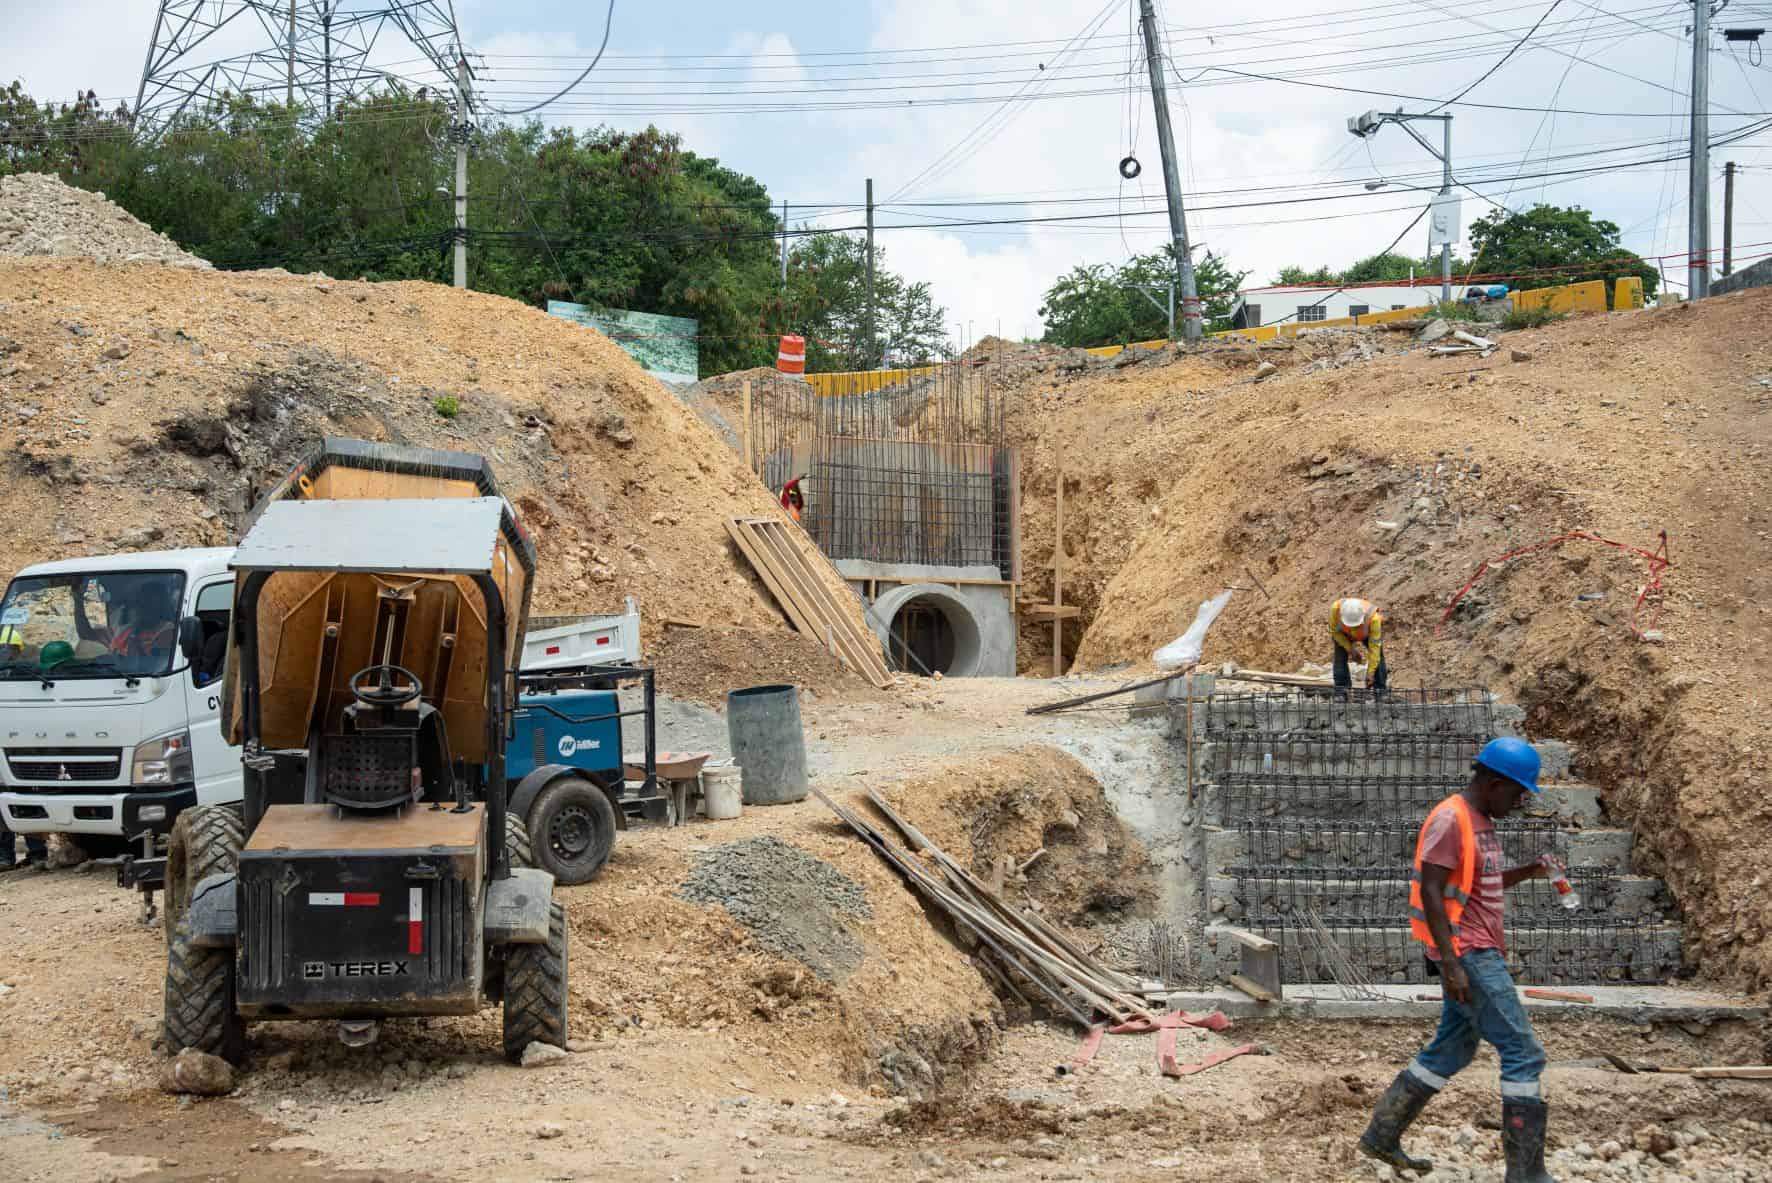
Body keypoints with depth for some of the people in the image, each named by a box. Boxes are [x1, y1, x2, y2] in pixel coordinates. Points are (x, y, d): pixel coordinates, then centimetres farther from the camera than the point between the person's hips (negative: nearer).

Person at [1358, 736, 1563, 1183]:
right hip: (1467, 955, -10)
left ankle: (1382, 1134, 25)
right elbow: (1430, 892, -21)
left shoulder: (1480, 821, 14)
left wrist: (1530, 871, 11)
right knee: (1523, 1053, -10)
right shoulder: (1450, 820, -16)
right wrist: (1451, 965, -24)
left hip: (1478, 953, 10)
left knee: (1452, 1050, 17)